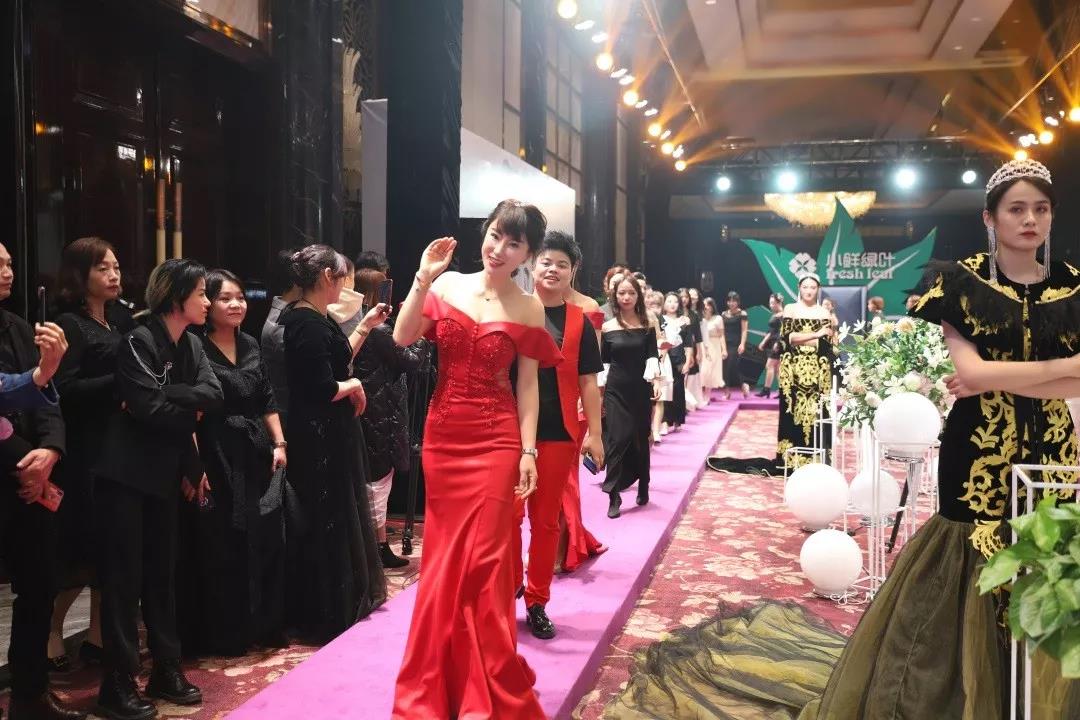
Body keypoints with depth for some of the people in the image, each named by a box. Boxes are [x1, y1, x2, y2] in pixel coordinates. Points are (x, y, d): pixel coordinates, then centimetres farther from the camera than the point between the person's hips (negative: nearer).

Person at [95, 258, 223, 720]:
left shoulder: (191, 345, 10)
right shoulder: (139, 341, -13)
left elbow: (213, 395, -5)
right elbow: (150, 408, -21)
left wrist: (167, 395, -18)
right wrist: (191, 411, -6)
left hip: (165, 472, 7)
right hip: (125, 473, -7)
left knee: (162, 572, 12)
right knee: (123, 575, -2)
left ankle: (167, 670, 22)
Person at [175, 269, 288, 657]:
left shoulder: (251, 345, 11)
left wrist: (279, 443, 6)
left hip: (256, 456, 6)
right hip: (217, 458, -6)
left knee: (265, 542, 9)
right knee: (221, 548, 2)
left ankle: (264, 626, 23)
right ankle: (224, 635, 14)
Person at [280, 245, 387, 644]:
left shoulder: (313, 318, 8)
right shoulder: (309, 323, -22)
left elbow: (338, 359, 18)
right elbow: (324, 388, -27)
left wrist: (364, 326, 17)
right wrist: (353, 387, -8)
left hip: (324, 435, 10)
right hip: (322, 438, -10)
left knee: (334, 518, 20)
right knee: (327, 522, 3)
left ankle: (342, 602, 35)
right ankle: (329, 614, 17)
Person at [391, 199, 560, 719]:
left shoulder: (528, 310, -1)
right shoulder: (447, 285, 3)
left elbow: (527, 385, -1)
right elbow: (402, 337, -5)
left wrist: (528, 451, -7)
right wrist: (423, 278, -12)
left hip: (496, 440, -2)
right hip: (442, 435, 2)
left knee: (484, 558, 1)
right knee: (443, 555, 12)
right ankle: (439, 676, 30)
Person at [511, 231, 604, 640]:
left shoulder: (579, 322, 4)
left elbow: (587, 382, 4)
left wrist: (594, 433, -1)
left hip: (559, 432, 1)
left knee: (546, 520, 9)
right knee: (509, 513, 4)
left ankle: (536, 602, 22)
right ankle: (509, 587, 26)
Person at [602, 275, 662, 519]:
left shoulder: (647, 326, 4)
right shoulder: (607, 327, 2)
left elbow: (652, 357, -1)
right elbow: (603, 362, 5)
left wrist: (656, 380, -19)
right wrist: (598, 393, 3)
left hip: (641, 391, 1)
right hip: (616, 391, -1)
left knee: (641, 440, 9)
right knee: (618, 439, -8)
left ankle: (643, 488, 26)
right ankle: (614, 497, -4)